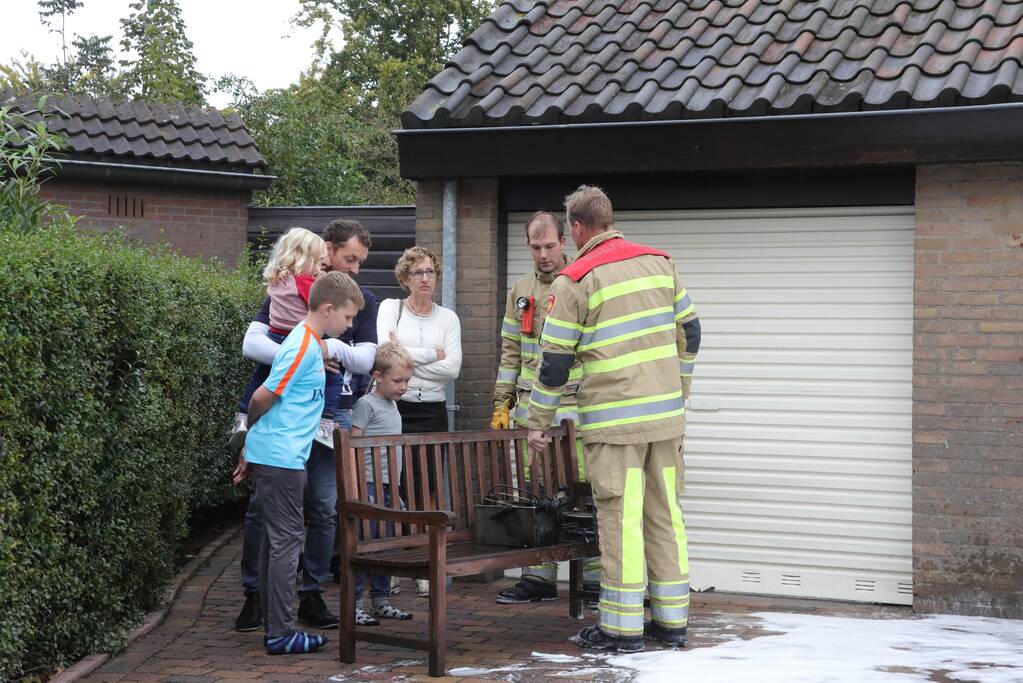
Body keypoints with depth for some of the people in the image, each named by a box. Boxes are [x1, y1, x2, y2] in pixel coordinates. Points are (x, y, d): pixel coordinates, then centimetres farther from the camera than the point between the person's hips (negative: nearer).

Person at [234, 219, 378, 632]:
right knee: (263, 505, -2)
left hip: (333, 415, 2)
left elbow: (366, 359, 1)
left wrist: (332, 348, -18)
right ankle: (254, 595, 9)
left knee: (325, 508, 3)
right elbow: (251, 344, -10)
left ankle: (312, 595, 13)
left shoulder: (363, 300, 9)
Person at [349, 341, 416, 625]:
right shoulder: (366, 404, -9)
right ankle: (353, 605, -4)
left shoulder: (393, 405, 16)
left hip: (387, 487, 8)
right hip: (368, 486, -8)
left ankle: (381, 601, 21)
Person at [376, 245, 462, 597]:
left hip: (432, 410, 2)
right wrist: (431, 355, -8)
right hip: (395, 407, -2)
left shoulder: (447, 318, 10)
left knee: (428, 488, 1)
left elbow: (453, 368, -3)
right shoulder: (390, 308, 6)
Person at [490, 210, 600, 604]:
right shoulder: (521, 293, 15)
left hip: (575, 409, -5)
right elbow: (510, 352, 18)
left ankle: (595, 576, 2)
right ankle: (539, 577, 13)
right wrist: (502, 404, 13)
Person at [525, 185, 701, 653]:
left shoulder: (574, 281, -6)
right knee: (665, 513, 10)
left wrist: (538, 422, 6)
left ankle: (622, 626, 1)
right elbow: (689, 332, 16)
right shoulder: (660, 263, 10)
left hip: (613, 420, -5)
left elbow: (554, 359, -4)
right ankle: (672, 619, 15)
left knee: (620, 518, -2)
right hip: (667, 413, 6)